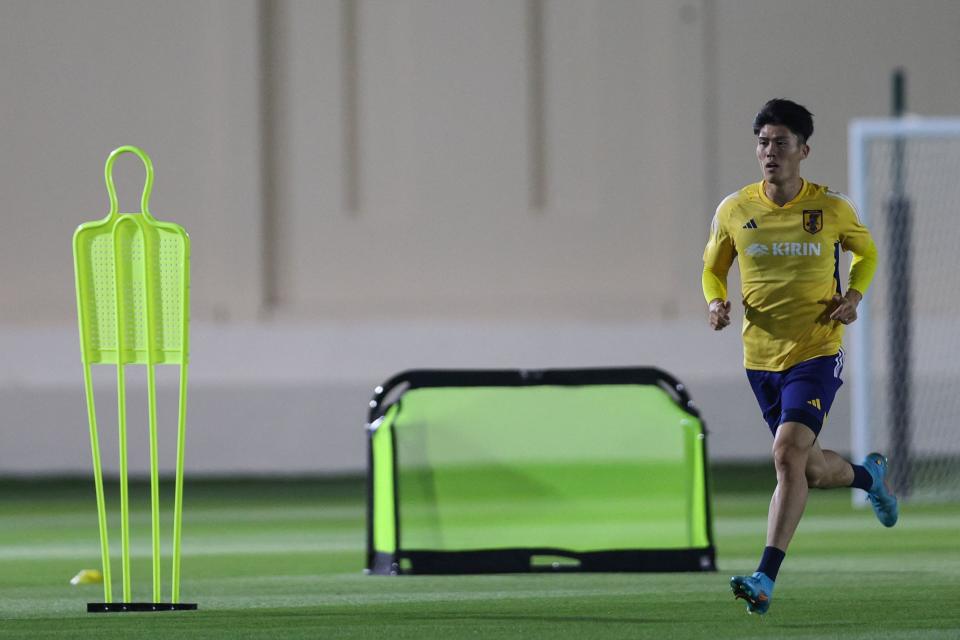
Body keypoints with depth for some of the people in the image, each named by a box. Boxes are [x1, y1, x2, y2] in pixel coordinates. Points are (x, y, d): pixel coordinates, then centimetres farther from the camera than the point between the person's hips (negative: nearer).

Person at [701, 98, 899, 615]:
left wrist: (854, 295, -5)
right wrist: (716, 302, -9)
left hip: (817, 353, -4)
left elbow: (866, 252, 14)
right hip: (761, 359, 4)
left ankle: (766, 578, -23)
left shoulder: (832, 209, -5)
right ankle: (869, 475, 48)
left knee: (788, 452, -22)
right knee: (808, 469, 13)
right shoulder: (734, 210, -1)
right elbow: (713, 268, 14)